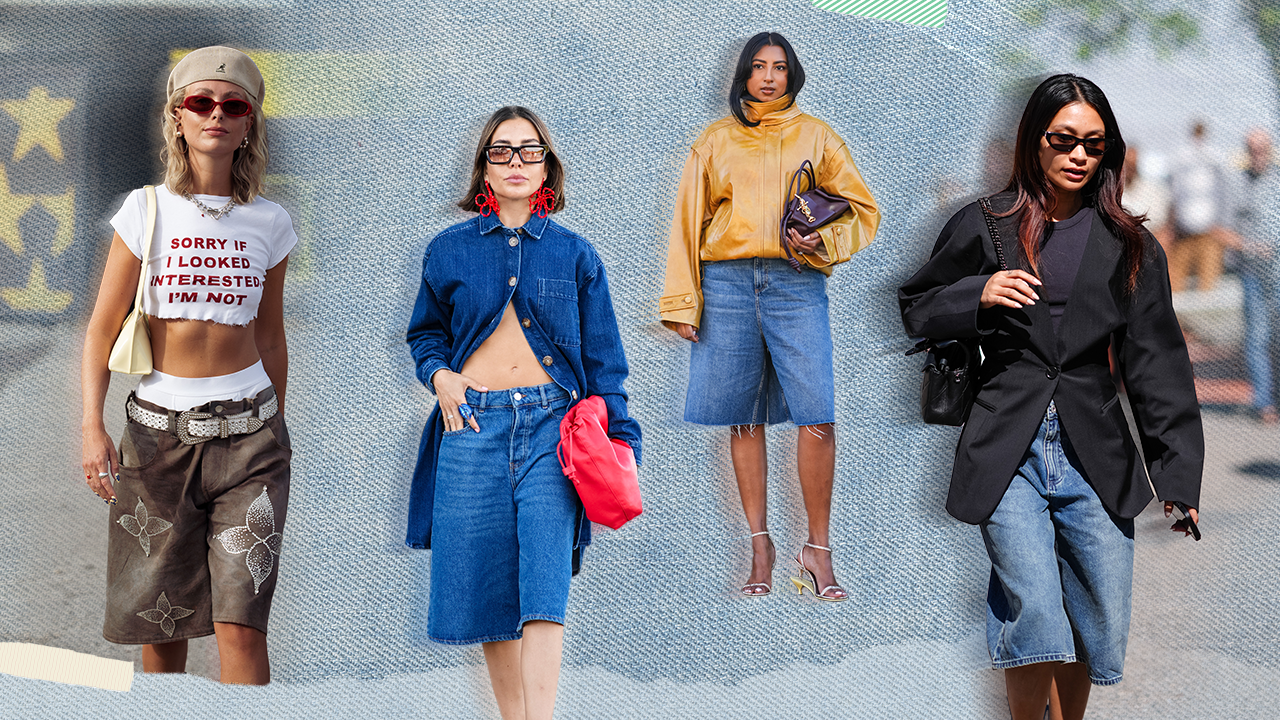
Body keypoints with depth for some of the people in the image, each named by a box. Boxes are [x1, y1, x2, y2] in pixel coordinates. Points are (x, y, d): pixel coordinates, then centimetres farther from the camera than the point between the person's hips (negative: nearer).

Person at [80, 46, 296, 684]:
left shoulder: (268, 223, 5)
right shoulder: (147, 210, 0)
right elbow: (102, 328, -1)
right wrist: (92, 427, -11)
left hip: (248, 429, 0)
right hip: (159, 428, 0)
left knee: (241, 628, -9)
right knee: (159, 624, 8)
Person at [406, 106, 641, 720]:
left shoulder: (574, 254, 10)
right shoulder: (450, 250, 11)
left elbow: (602, 357, 9)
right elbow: (425, 332, 21)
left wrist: (619, 439, 2)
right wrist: (439, 374, -1)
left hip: (550, 423, -1)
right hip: (472, 422, 2)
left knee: (543, 581, -14)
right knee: (485, 581, 3)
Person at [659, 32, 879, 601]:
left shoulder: (815, 136, 13)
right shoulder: (716, 140, 15)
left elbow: (861, 210, 14)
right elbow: (688, 220, 13)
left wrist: (822, 241, -7)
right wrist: (682, 302, 5)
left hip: (796, 282, -1)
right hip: (728, 282, 1)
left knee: (816, 416, -12)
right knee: (742, 419, 1)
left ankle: (818, 549, -4)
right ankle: (760, 543, 10)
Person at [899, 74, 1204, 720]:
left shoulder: (1129, 247, 9)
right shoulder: (983, 226, 6)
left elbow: (1157, 364, 7)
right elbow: (915, 309, 14)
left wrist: (1179, 475, 0)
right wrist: (977, 297, -7)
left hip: (1096, 455, 2)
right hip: (1007, 451, -2)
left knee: (1101, 630, 4)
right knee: (1035, 619, -15)